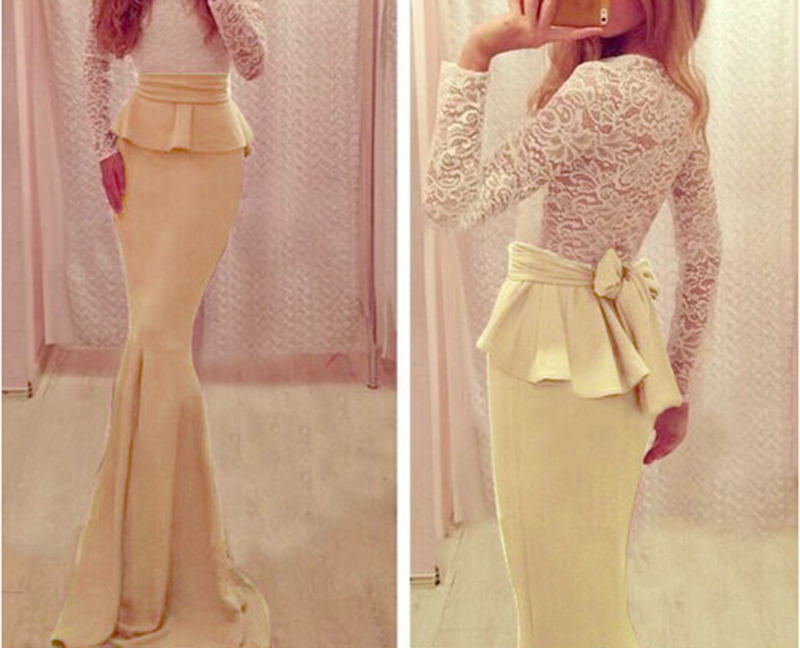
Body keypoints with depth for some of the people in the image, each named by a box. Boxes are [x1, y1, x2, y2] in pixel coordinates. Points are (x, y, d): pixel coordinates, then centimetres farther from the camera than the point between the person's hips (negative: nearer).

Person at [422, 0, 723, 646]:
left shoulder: (601, 86, -20)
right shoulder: (682, 94, 6)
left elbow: (448, 204, -22)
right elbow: (705, 253, 12)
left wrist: (474, 55, -18)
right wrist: (678, 386, 18)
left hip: (555, 349, -9)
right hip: (624, 340, 9)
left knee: (558, 577, 6)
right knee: (598, 576, 22)